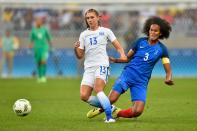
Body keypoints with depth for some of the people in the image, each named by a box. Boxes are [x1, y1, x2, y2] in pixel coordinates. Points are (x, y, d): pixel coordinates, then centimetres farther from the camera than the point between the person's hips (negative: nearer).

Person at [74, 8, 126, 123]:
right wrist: (76, 49, -7)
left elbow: (118, 46, 8)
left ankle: (109, 117, -29)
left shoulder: (105, 31, 8)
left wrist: (122, 55, -13)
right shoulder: (83, 35, 16)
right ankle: (108, 107, 6)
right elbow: (80, 56, 14)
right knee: (84, 96, -12)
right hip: (89, 67, 4)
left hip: (102, 65, -4)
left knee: (98, 89, -28)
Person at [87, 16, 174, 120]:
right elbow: (128, 58, 13)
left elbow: (168, 71, -1)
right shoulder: (140, 42, 4)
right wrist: (114, 60, -3)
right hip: (128, 74, 0)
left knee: (137, 111, -15)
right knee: (111, 99, -18)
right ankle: (101, 109, 17)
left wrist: (168, 79, -23)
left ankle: (117, 113, 15)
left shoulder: (161, 49, 1)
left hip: (142, 81, 0)